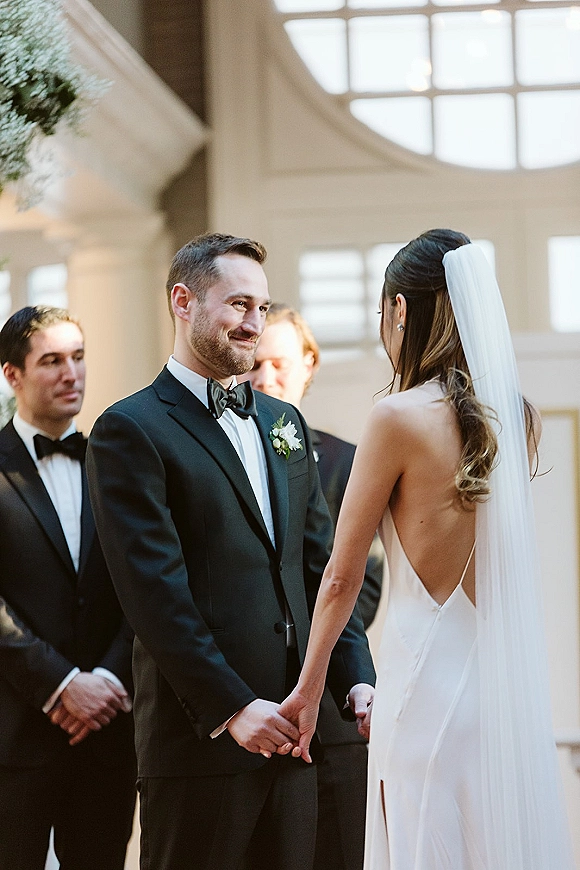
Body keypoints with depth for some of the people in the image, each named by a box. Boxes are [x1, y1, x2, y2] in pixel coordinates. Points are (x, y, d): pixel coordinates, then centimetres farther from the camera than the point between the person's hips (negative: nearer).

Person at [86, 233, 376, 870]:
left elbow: (320, 566, 15)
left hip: (288, 734, 6)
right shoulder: (130, 430, -6)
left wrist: (356, 678, 3)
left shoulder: (284, 424, 16)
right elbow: (155, 593, -14)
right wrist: (232, 708, -18)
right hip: (199, 739, -6)